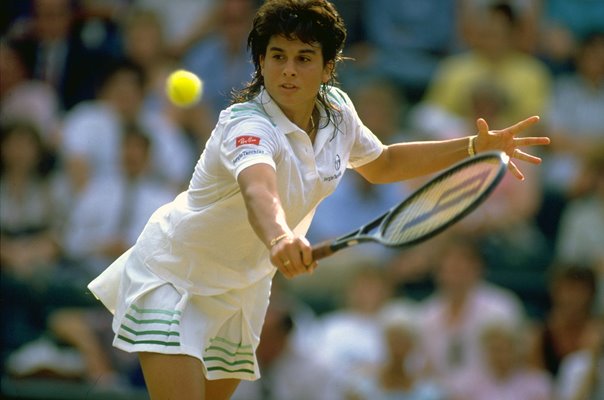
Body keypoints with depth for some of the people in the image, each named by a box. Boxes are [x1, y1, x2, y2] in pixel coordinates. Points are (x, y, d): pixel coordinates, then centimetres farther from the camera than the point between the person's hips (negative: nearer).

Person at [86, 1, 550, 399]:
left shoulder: (337, 111, -9)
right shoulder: (247, 125, -33)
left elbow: (381, 163, 13)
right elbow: (259, 188, -57)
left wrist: (474, 147, 4)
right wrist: (279, 238, -79)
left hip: (241, 288, 7)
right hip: (173, 273, -7)